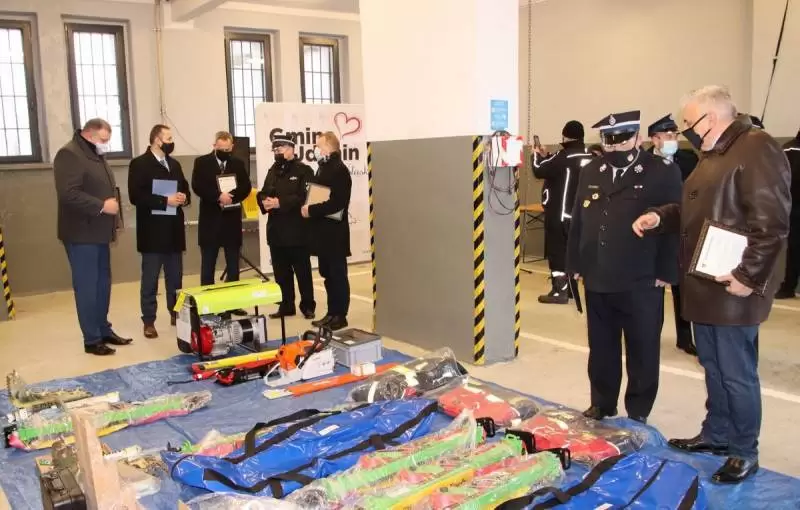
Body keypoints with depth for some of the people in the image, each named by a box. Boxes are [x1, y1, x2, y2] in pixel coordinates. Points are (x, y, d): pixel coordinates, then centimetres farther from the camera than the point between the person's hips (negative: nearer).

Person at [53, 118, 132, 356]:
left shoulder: (96, 156, 18)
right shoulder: (69, 155, -13)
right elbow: (68, 194, -23)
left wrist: (113, 201, 10)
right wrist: (101, 206, -21)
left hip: (99, 233, 9)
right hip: (82, 234, -9)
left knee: (103, 284, 14)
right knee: (87, 287, -3)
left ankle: (104, 330, 24)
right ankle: (92, 340, 4)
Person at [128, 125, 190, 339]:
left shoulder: (175, 164, 15)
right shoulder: (139, 164, -6)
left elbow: (185, 189, 19)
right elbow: (135, 196, -16)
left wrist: (184, 198, -5)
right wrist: (165, 201, -20)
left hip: (174, 230, 6)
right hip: (152, 231, -6)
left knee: (175, 276, 12)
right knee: (150, 279, 0)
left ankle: (176, 313, 24)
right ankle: (149, 321, 6)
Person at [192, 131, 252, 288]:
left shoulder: (238, 164, 11)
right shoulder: (201, 162, 3)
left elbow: (246, 187, 0)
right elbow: (197, 186, -10)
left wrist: (231, 197, -16)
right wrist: (218, 196, -20)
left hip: (232, 220, 3)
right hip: (210, 220, -2)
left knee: (233, 265, 8)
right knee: (207, 265, 2)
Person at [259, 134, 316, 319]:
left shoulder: (304, 170, -7)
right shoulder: (273, 171, 16)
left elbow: (305, 196, -19)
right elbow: (263, 193, 14)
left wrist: (281, 203, -23)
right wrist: (265, 201, -10)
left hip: (297, 230, -6)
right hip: (276, 230, 7)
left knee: (302, 271, 4)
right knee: (281, 272, 11)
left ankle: (308, 306, 14)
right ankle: (286, 305, 22)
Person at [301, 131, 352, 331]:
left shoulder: (339, 170, -14)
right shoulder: (324, 169, 15)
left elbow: (336, 203, -23)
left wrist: (311, 210, -18)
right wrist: (307, 208, 2)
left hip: (334, 232, -9)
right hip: (323, 231, 9)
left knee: (338, 274, -1)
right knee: (327, 273, 14)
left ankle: (340, 316, 7)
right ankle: (332, 313, 23)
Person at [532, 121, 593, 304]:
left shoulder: (565, 156, -19)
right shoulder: (588, 156, 5)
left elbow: (540, 170, -14)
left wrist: (536, 155, 4)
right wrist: (545, 156, 16)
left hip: (559, 213, -8)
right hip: (579, 212, 8)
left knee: (557, 250, -1)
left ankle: (559, 291, -1)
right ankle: (568, 287, 25)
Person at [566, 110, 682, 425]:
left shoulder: (663, 173, -5)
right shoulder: (589, 173, 11)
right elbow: (578, 222, 12)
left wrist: (665, 273, -12)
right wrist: (576, 265, 7)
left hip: (641, 283, -4)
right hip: (597, 281, 5)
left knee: (642, 351, 9)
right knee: (601, 349, 15)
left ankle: (638, 413, 23)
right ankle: (601, 404, 31)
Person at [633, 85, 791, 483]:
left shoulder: (756, 148, -15)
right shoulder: (712, 154, 18)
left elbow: (770, 222, -21)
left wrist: (750, 276, -23)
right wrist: (660, 217, 8)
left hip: (732, 288, -10)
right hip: (705, 285, 10)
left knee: (736, 374, 2)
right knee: (713, 367, 19)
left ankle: (744, 452, 18)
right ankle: (716, 434, 34)